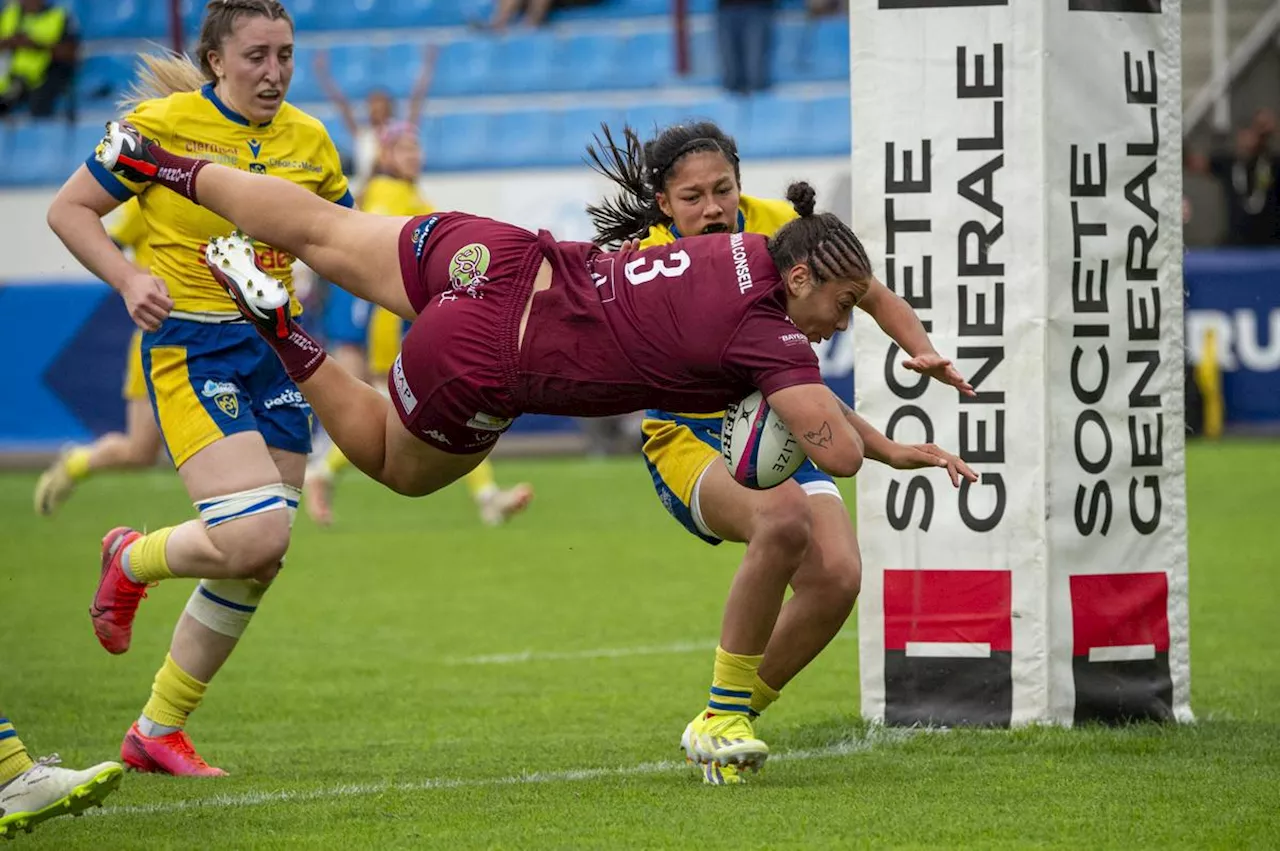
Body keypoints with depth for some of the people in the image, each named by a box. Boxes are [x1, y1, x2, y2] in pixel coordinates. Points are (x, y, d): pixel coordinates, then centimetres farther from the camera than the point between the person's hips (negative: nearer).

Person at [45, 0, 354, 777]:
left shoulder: (308, 140, 7)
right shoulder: (162, 124, -8)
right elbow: (70, 209, -1)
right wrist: (129, 279, -16)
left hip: (277, 349, 6)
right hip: (191, 348, -6)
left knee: (257, 564, 6)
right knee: (255, 536, -23)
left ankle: (157, 732, 21)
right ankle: (132, 561, 11)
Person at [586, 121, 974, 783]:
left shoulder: (777, 227, -5)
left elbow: (872, 297, 7)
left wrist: (925, 355, -11)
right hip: (691, 439, -4)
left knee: (838, 576, -22)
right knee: (783, 511, -37)